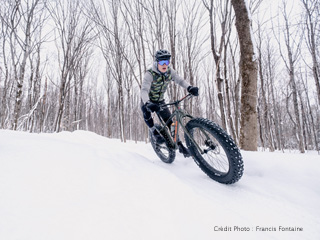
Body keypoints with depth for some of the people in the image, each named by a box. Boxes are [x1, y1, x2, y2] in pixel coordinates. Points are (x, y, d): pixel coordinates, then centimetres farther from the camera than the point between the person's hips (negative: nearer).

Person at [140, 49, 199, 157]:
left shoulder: (169, 71, -12)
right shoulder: (150, 74, -27)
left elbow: (179, 80, -18)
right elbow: (144, 90, -39)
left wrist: (190, 88, -39)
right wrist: (148, 104, -58)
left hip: (160, 101, 4)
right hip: (148, 101, -3)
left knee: (170, 122, -4)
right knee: (146, 112, -35)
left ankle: (179, 144, 7)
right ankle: (155, 133, -13)